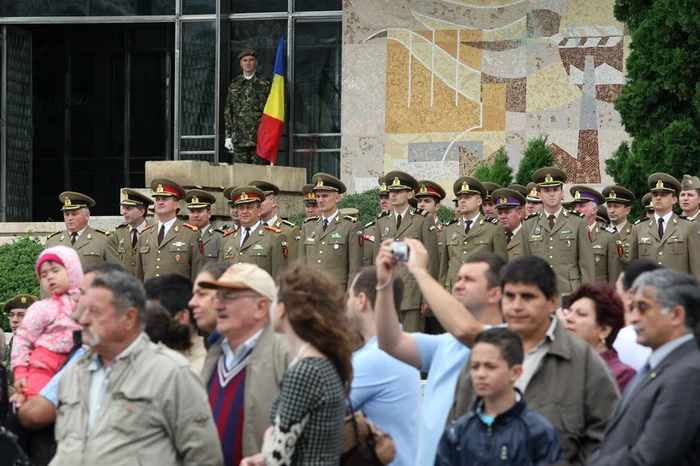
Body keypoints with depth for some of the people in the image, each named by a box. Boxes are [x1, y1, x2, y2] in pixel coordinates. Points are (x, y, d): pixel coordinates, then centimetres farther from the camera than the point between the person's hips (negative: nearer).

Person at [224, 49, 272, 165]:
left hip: (259, 138, -3)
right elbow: (227, 111, 15)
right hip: (239, 139, 3)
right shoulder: (234, 84, 14)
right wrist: (228, 136, 7)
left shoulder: (265, 83, 5)